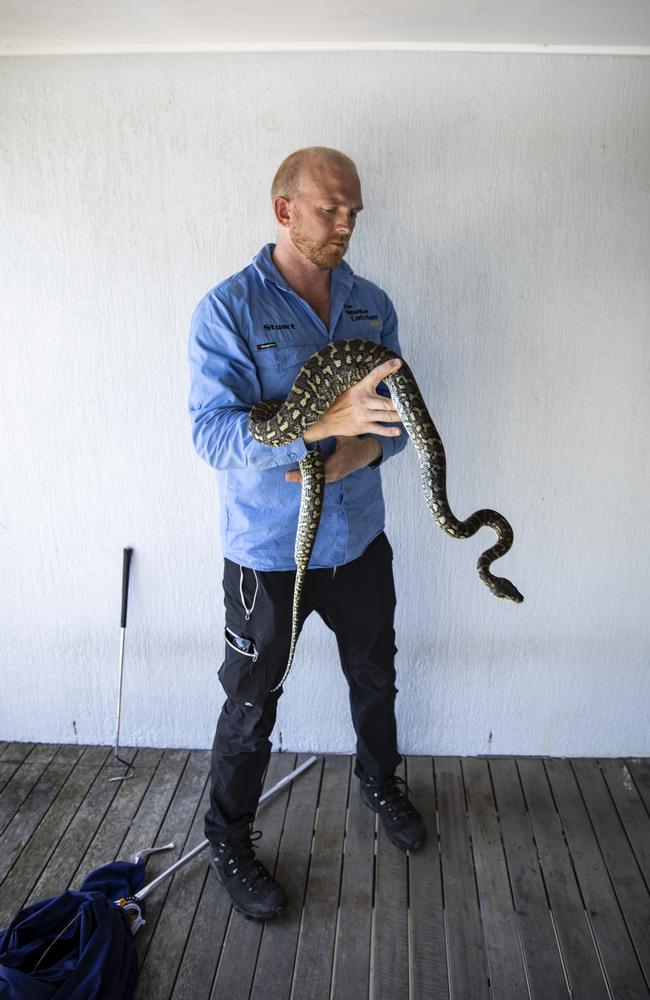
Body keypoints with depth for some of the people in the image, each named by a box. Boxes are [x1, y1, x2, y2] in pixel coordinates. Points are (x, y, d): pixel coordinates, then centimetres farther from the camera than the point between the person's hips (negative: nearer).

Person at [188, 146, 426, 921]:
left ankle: (380, 782, 53)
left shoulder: (372, 305, 2)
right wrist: (324, 422, -37)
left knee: (374, 678, 24)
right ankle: (229, 843, 36)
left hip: (359, 539, 5)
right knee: (251, 706, 11)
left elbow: (397, 413, 3)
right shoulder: (226, 311, -14)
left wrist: (360, 450, -19)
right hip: (267, 553, -5)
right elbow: (212, 432, -24)